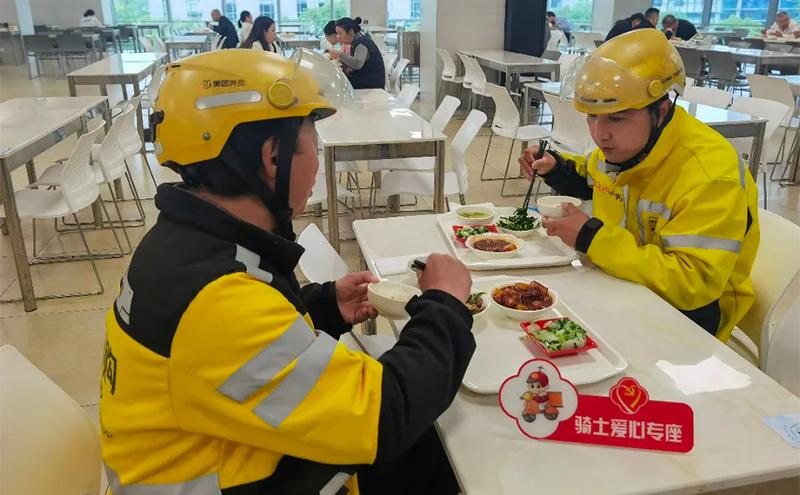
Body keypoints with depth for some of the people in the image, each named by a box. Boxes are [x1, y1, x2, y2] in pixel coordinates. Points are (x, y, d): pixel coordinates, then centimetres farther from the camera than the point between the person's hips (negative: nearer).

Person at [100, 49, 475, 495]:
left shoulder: (194, 240, -3)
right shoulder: (215, 300, -33)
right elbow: (384, 419, -29)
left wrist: (327, 306, -3)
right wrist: (443, 303, -15)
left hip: (245, 453, 8)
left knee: (439, 448, 10)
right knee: (443, 455, 1)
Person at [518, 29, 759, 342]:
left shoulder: (710, 174, -29)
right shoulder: (619, 142, -5)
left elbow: (693, 284, -32)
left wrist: (592, 239, -35)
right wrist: (557, 168, -1)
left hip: (687, 308, -6)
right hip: (615, 277, 7)